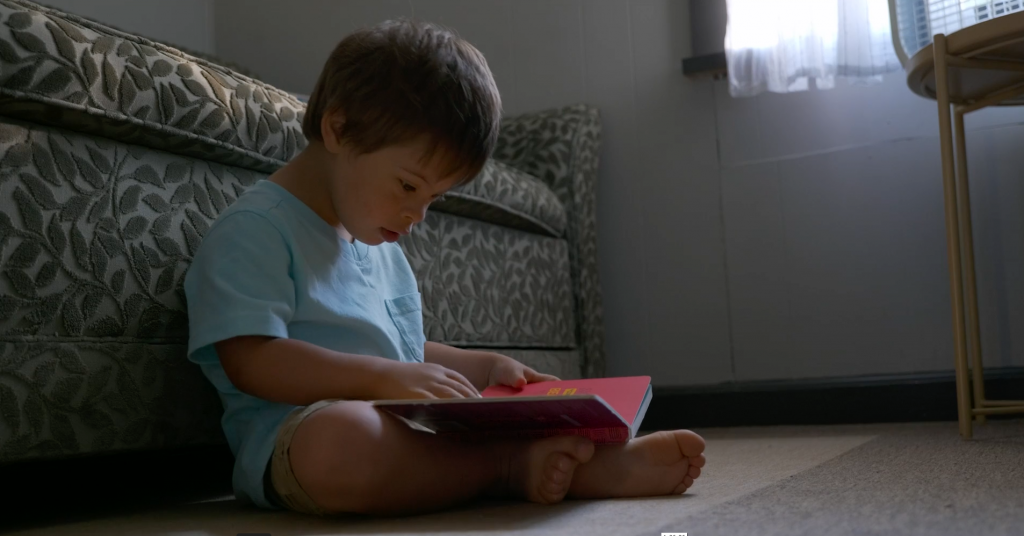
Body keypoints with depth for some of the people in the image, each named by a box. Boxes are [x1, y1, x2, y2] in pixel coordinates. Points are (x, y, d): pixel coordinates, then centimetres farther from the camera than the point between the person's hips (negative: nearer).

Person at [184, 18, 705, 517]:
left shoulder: (380, 245, 21)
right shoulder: (252, 230, -8)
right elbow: (249, 360, -18)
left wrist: (486, 368, 12)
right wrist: (386, 377, -25)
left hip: (407, 423, 9)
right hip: (293, 432, -9)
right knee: (341, 441, -42)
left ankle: (604, 462, -26)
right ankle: (511, 466, -27)